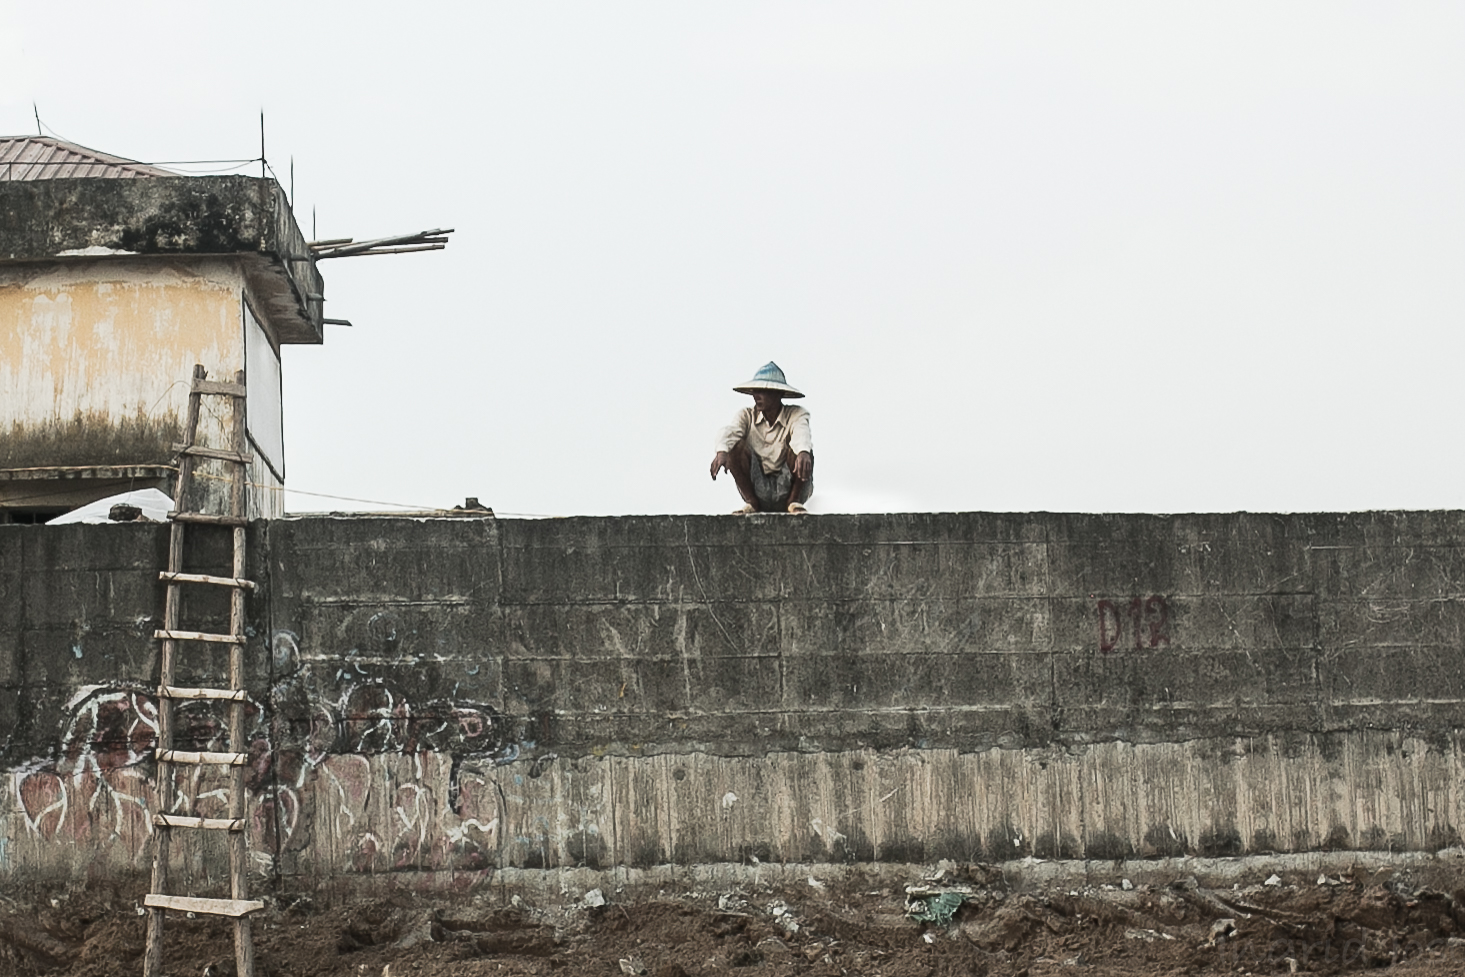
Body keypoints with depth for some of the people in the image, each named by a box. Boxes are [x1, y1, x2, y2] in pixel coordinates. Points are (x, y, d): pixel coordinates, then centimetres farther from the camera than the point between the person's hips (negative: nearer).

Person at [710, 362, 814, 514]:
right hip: (757, 490, 2)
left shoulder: (796, 414, -6)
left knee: (797, 449, -27)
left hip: (787, 489, -2)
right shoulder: (748, 415, 1)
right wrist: (721, 451, -45)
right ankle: (751, 502, -10)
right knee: (736, 446, -20)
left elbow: (802, 433, -29)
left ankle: (794, 501, -11)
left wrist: (803, 453, -54)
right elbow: (730, 431, -21)